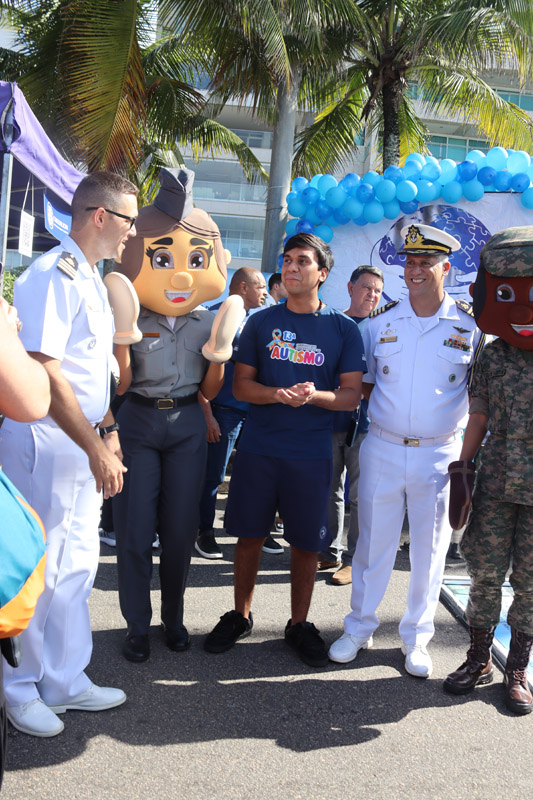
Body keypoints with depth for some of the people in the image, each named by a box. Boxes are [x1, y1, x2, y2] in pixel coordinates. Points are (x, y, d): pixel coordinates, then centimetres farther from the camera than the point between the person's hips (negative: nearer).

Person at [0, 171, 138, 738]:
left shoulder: (92, 280, 16)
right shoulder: (53, 275, -15)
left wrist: (107, 431, 17)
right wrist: (97, 449, -20)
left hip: (83, 447, 9)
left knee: (76, 567, 15)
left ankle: (64, 681, 29)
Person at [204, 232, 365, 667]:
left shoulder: (343, 329, 2)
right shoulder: (261, 322, 6)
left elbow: (352, 395, 1)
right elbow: (241, 385, 5)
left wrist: (313, 395, -19)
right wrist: (277, 394, -16)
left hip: (311, 453, -1)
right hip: (258, 448, 1)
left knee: (307, 542, 7)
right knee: (249, 534, 9)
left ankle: (299, 623, 27)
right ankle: (240, 615, 29)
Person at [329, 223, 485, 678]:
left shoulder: (472, 326, -2)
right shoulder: (381, 322, 3)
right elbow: (362, 384, 12)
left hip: (439, 454, -1)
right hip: (382, 449, 1)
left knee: (430, 550, 10)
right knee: (373, 543, 10)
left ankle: (416, 637, 28)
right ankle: (359, 628, 27)